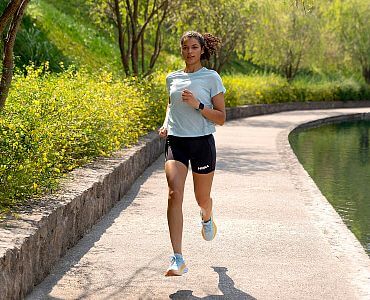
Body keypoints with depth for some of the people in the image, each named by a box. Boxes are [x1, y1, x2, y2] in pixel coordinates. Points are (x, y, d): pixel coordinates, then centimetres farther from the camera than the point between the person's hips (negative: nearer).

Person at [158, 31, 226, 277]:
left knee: (202, 199, 11)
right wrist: (166, 124, 9)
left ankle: (207, 218, 53)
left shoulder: (211, 78, -1)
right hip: (176, 141, 2)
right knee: (175, 193, -19)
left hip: (202, 143, -2)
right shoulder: (172, 78, 10)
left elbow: (221, 118, -3)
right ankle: (178, 259, -23)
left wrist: (197, 105, -17)